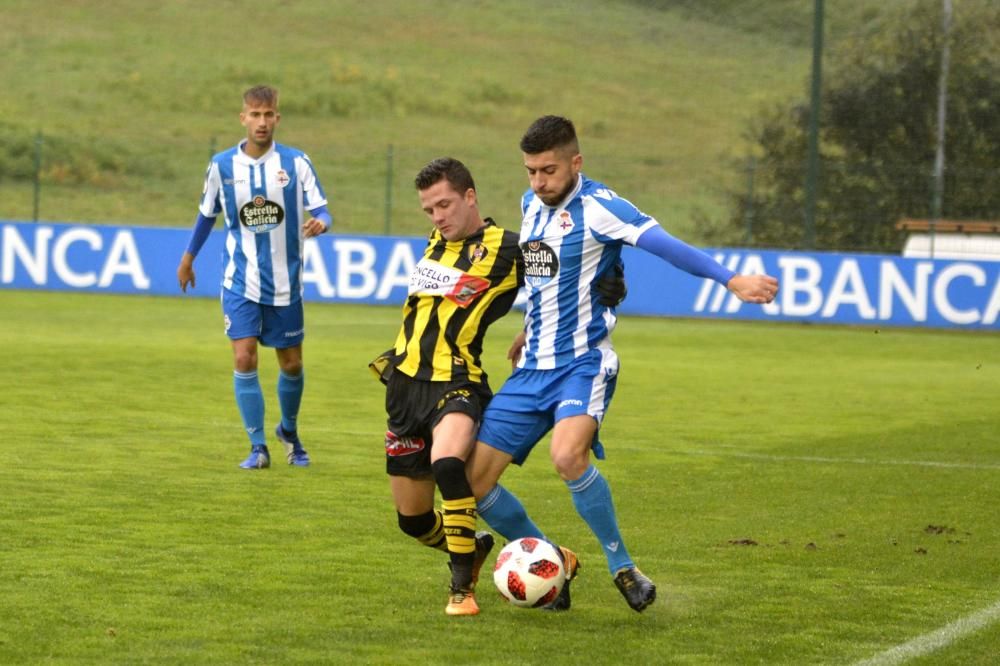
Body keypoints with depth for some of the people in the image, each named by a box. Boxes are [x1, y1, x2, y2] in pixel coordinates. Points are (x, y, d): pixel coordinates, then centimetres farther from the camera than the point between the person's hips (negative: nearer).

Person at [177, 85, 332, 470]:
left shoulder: (296, 163, -4)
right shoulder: (222, 165, -1)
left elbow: (322, 212, -8)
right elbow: (207, 214, 14)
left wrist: (319, 223, -32)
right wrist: (188, 259, 23)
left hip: (285, 282, 0)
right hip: (240, 282, 0)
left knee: (291, 363, 9)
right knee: (244, 359, -12)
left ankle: (289, 430, 36)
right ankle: (258, 447, -4)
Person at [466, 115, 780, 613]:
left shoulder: (597, 207, -14)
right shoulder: (531, 203, 9)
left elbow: (664, 245, -28)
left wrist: (730, 279, -41)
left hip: (583, 364, -7)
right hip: (532, 368, 7)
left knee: (567, 455, -35)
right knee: (473, 481, 0)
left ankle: (622, 565, -14)